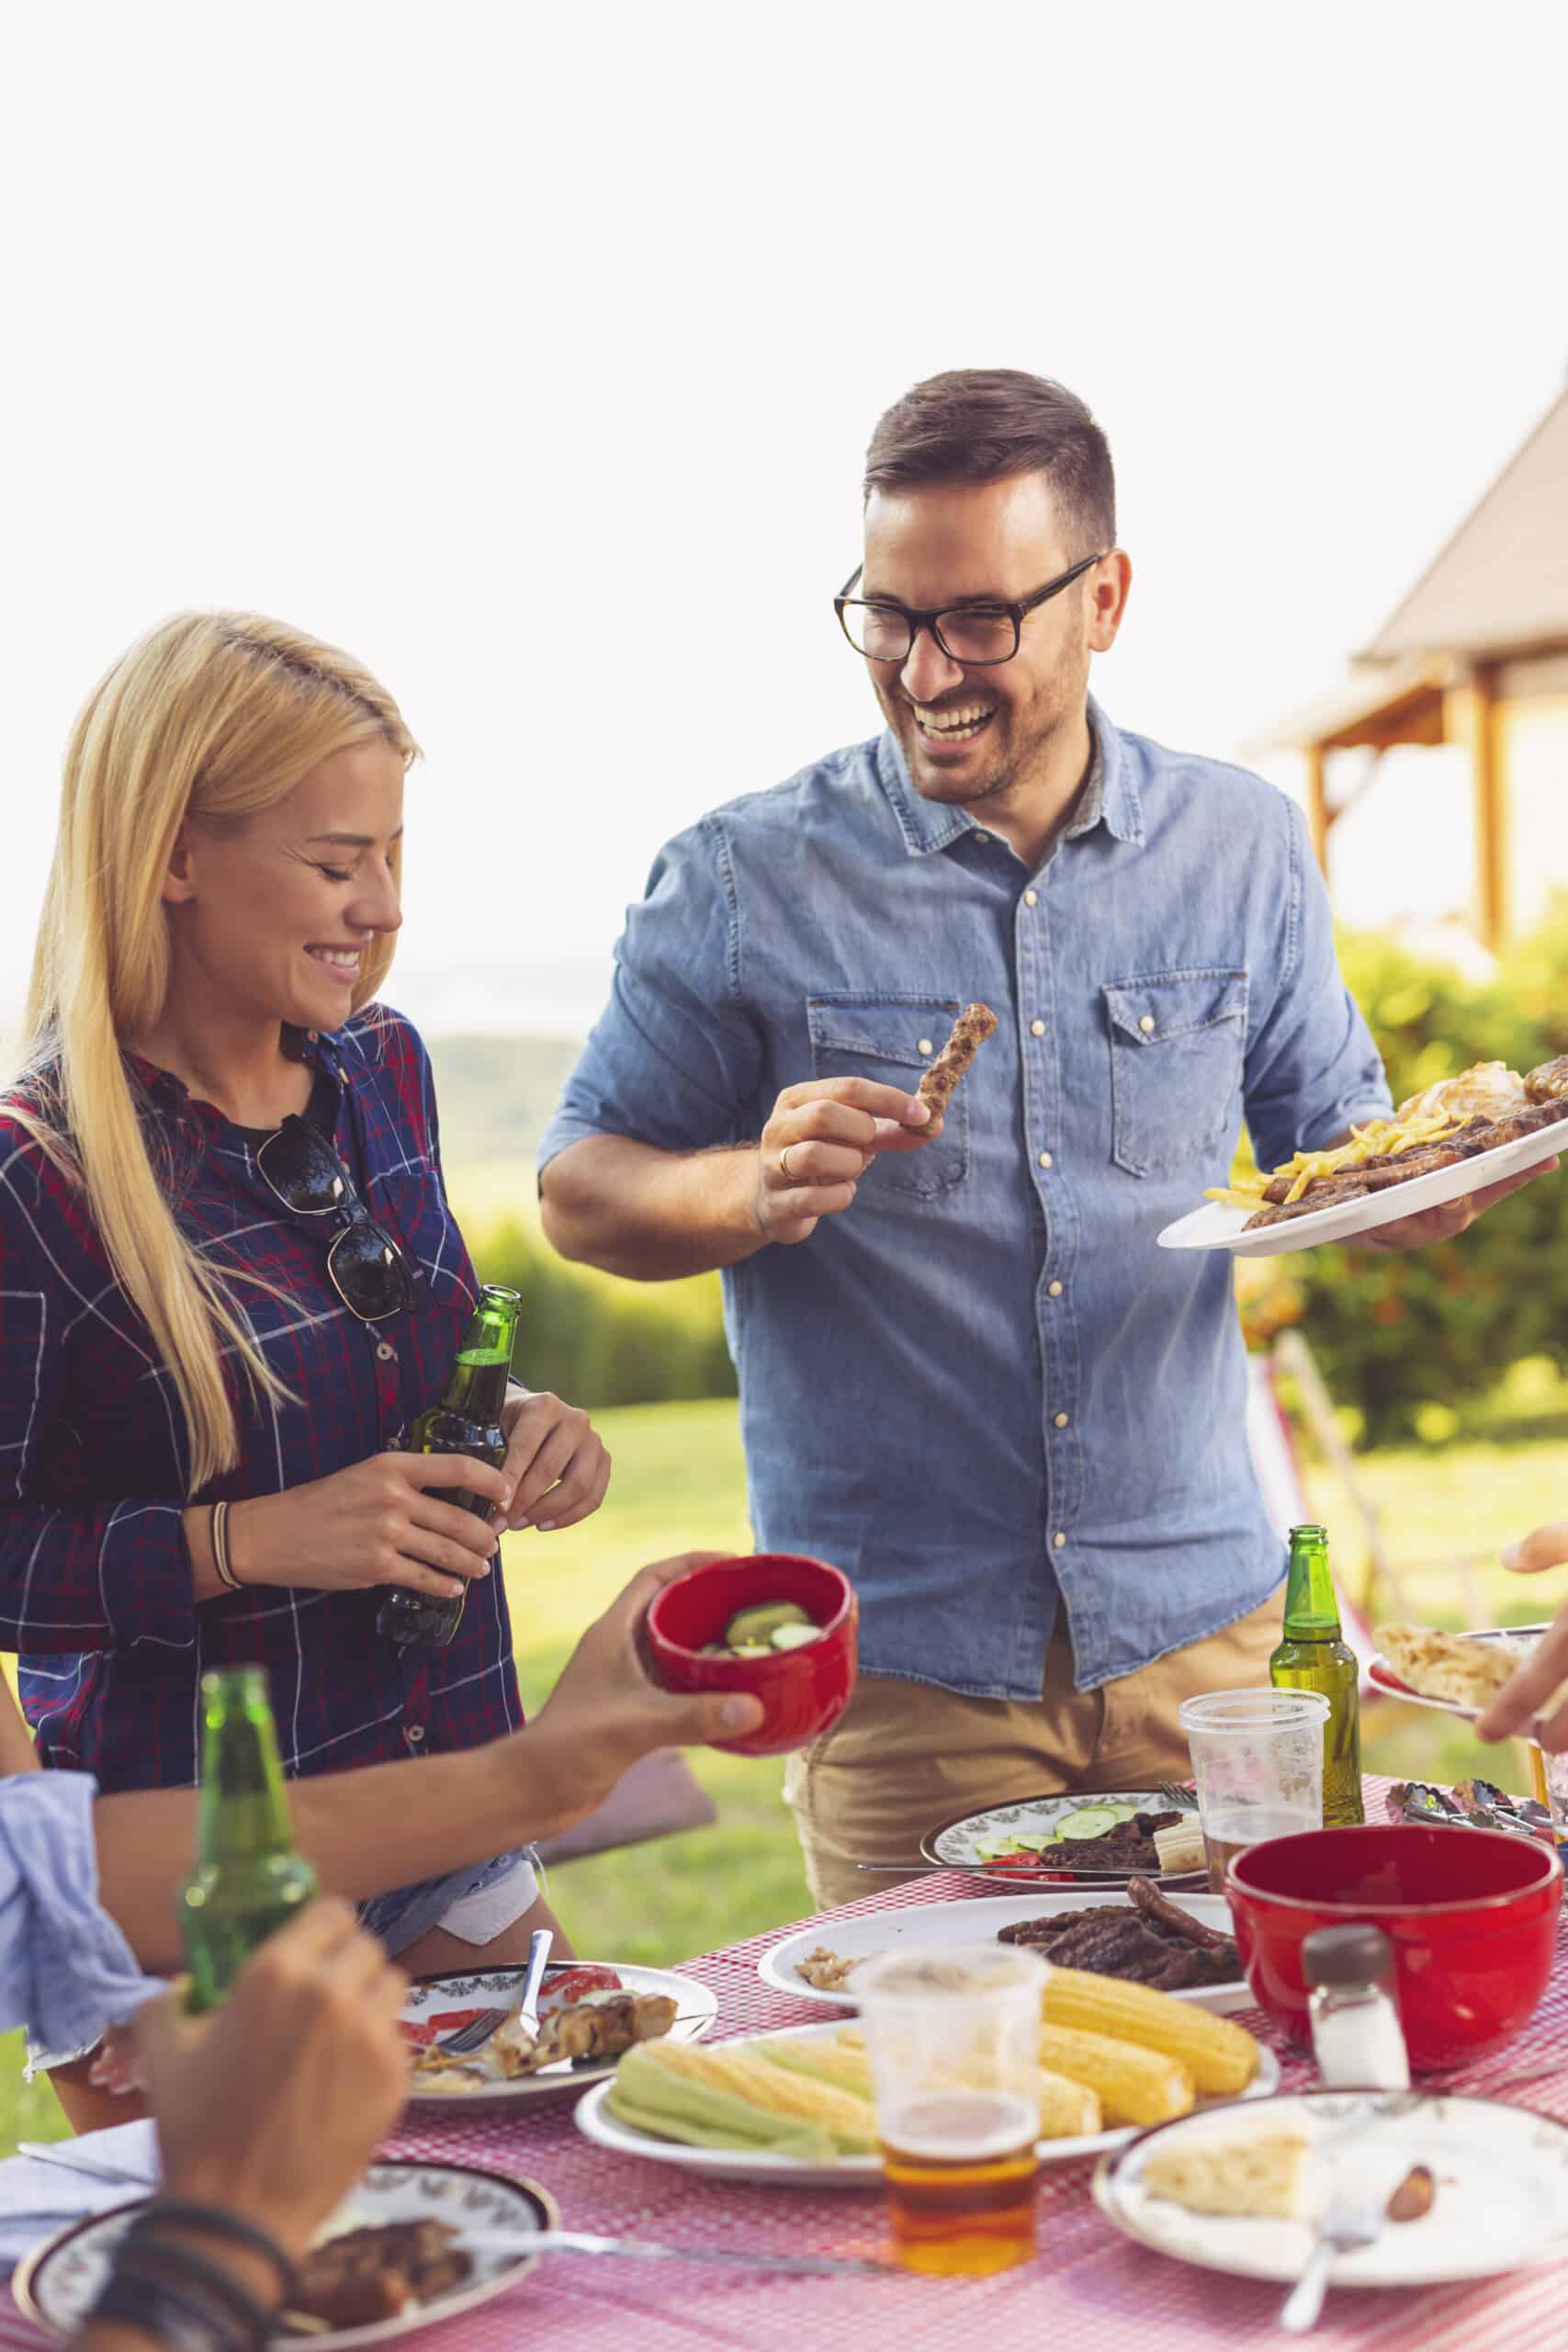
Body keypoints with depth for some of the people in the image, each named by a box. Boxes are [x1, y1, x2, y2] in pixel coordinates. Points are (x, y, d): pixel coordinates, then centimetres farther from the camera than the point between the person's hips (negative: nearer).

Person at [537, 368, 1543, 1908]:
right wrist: (752, 1189, -20)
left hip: (1205, 1626, 3)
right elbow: (578, 1189, 0)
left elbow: (1335, 1139, 13)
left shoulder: (1239, 846, 3)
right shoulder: (741, 884, -6)